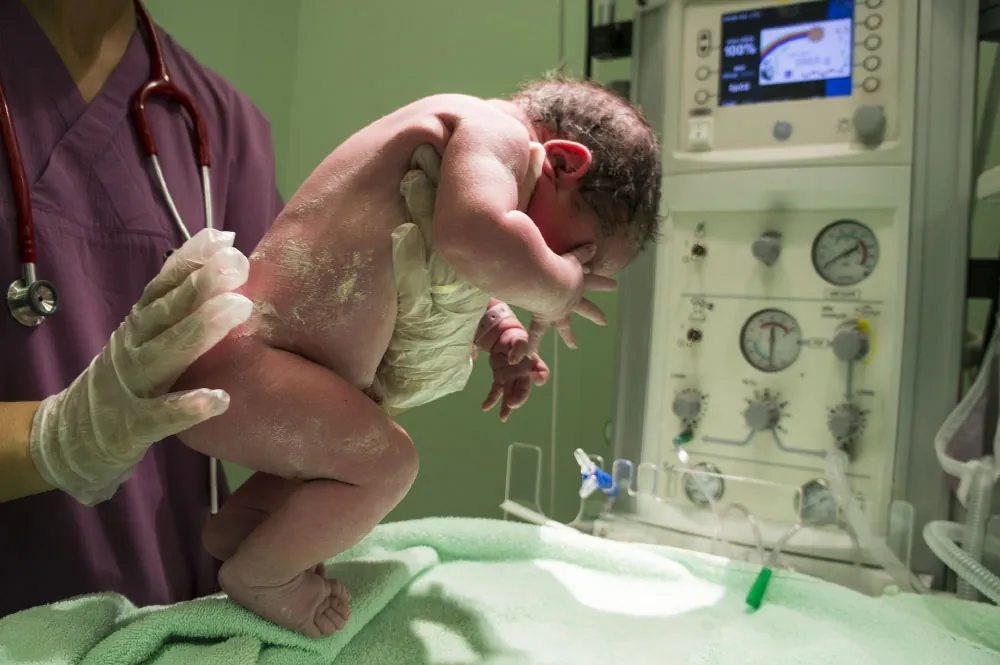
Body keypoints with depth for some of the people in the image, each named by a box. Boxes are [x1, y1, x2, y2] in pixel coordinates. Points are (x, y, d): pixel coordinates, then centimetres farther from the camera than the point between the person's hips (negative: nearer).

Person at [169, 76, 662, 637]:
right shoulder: (494, 129, -14)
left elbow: (456, 286, 29)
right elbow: (478, 238, -37)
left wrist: (501, 331, 13)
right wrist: (556, 287, -18)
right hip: (236, 363, -10)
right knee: (387, 464, -13)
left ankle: (233, 528, 39)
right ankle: (257, 575, 10)